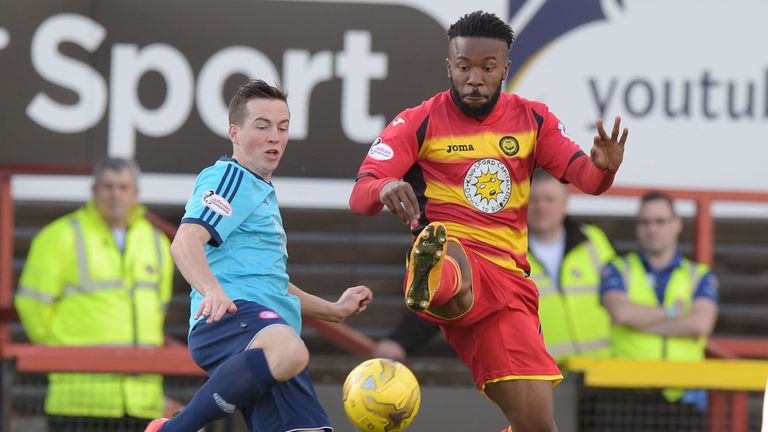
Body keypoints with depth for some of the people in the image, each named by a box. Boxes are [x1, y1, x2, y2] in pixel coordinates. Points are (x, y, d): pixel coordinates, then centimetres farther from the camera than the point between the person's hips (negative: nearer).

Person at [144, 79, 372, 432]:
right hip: (227, 321, -10)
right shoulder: (229, 177, 2)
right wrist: (212, 290, -36)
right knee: (288, 352, -42)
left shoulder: (260, 191, 32)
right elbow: (185, 242, -18)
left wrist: (334, 310, 42)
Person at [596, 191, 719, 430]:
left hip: (682, 396, 1)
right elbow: (621, 311, -8)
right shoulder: (618, 270, 13)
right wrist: (672, 313, 2)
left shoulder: (699, 276, 15)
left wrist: (641, 321, -3)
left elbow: (701, 323, -5)